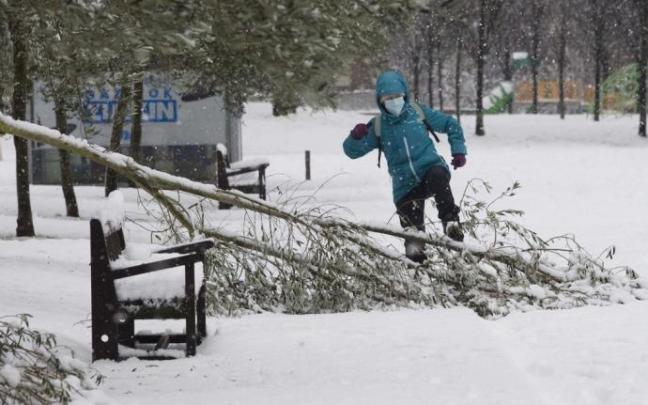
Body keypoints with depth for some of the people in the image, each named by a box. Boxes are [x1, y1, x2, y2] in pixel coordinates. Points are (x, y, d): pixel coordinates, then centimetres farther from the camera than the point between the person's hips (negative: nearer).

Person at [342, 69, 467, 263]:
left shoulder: (419, 113, 4)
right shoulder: (378, 126, 5)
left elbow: (451, 125, 15)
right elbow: (353, 151, 8)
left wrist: (458, 151, 6)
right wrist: (356, 137, -14)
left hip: (430, 165, -2)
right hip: (405, 184, 2)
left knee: (438, 176, -38)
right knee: (412, 227, -2)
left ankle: (451, 222, -32)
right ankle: (416, 258, 15)